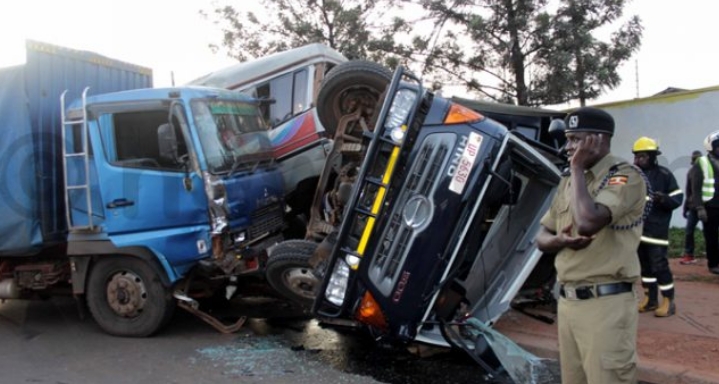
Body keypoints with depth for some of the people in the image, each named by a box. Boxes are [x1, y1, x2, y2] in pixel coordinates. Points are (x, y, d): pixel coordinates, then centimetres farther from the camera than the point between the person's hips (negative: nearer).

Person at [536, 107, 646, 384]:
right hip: (567, 301, 8)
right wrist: (560, 241, -8)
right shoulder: (569, 181, 14)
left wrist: (578, 169, -14)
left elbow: (588, 223, -26)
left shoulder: (625, 176, -10)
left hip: (606, 303, -7)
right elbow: (541, 237, 16)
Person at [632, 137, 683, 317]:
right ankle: (650, 298, 23)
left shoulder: (664, 174, -5)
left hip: (656, 229, -6)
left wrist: (664, 199, -24)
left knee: (659, 265, -6)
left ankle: (668, 301, 6)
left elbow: (678, 198, -6)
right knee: (644, 264, 12)